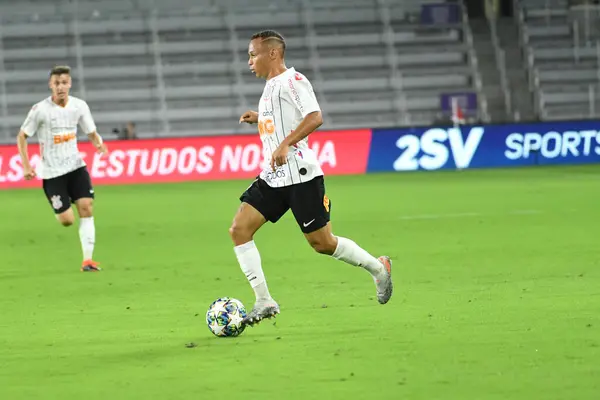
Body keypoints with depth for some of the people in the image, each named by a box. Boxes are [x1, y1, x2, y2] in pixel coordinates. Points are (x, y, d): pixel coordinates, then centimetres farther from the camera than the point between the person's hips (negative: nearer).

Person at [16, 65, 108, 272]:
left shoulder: (79, 106, -2)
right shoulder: (40, 110, -12)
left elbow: (92, 133, 10)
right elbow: (22, 136, -2)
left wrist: (99, 144, -13)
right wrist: (26, 166, -8)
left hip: (75, 166, 3)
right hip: (52, 171, -3)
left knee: (86, 207, -12)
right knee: (67, 220, -7)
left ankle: (87, 259, -8)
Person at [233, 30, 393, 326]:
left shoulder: (292, 80, -10)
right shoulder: (270, 86, 17)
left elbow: (314, 117, -24)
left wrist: (285, 145, -32)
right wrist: (259, 119, 18)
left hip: (300, 175, -9)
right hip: (273, 177, 9)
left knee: (322, 243, -2)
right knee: (239, 229, -8)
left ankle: (378, 268, 22)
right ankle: (264, 302, -7)